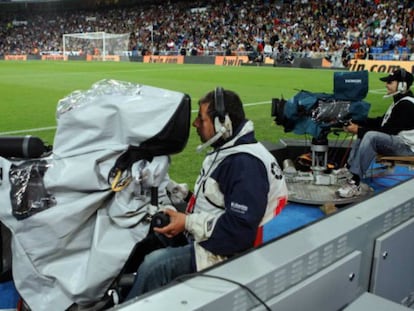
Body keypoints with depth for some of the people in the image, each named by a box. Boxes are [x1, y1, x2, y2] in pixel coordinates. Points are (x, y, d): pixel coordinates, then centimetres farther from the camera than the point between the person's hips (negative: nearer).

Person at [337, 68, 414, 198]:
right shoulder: (400, 101, 15)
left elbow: (389, 131, -22)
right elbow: (382, 121, 14)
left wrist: (359, 131, -19)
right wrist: (359, 123, 1)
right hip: (397, 141, 11)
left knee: (371, 136, -30)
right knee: (364, 134, 6)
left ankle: (355, 183, -32)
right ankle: (348, 172, -8)